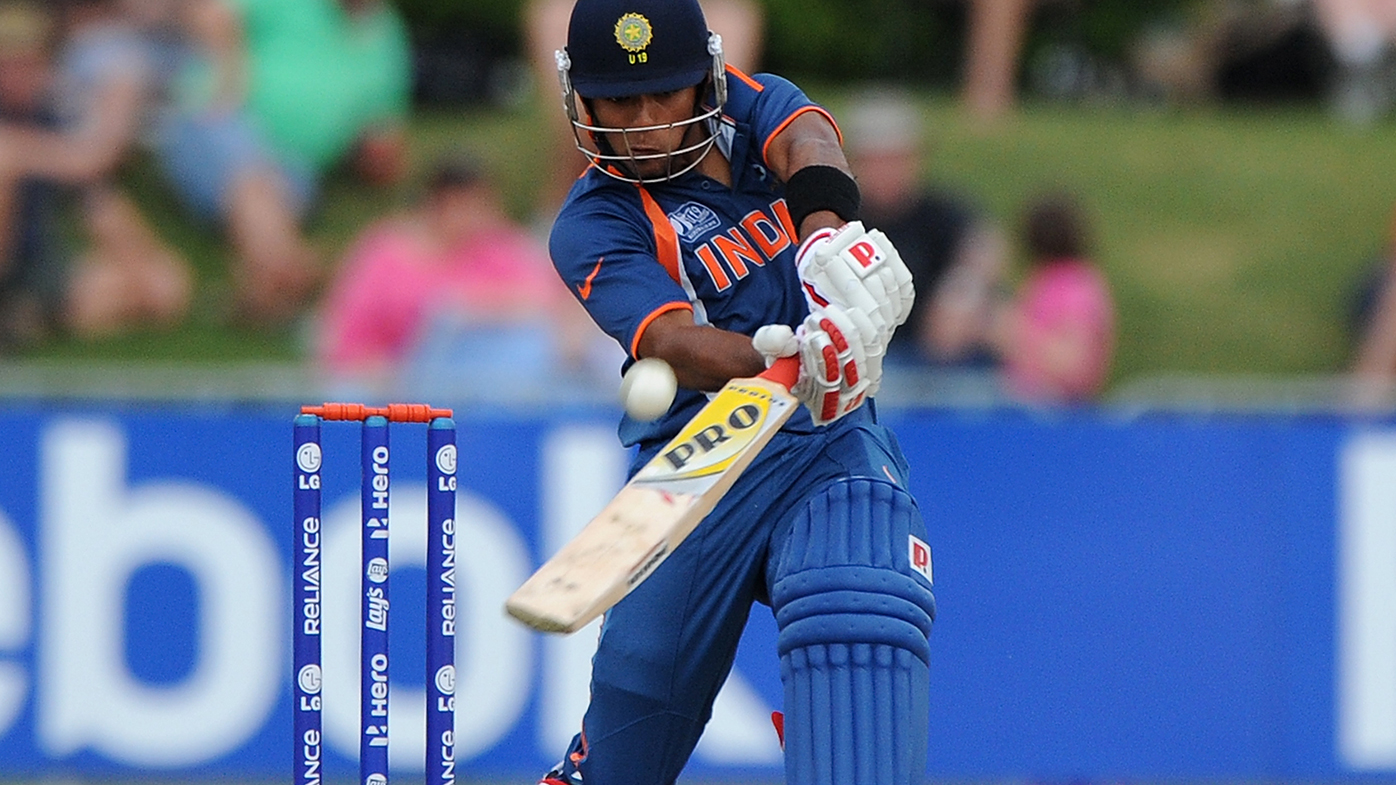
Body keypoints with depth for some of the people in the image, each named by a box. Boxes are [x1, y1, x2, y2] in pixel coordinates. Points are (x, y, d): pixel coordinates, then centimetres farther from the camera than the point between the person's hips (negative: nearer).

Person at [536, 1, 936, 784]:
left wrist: (830, 235, -40)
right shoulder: (592, 227, -3)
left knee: (858, 642, -26)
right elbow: (672, 341, -22)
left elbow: (805, 143, -16)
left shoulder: (746, 106, 8)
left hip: (830, 440, 1)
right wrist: (779, 360, -44)